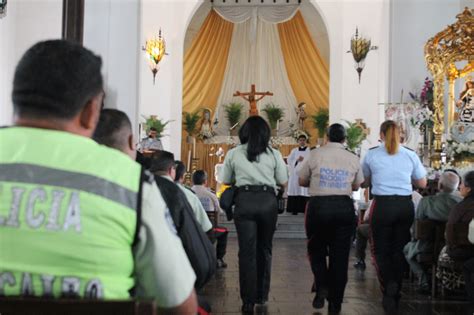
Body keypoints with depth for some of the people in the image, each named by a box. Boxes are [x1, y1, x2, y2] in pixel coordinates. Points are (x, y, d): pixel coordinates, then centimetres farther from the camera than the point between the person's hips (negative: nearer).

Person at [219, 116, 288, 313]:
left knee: (247, 251, 1)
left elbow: (225, 181, 13)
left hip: (245, 201, -1)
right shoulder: (274, 154, 4)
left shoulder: (234, 154, 5)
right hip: (268, 201, 1)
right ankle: (262, 295, 25)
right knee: (264, 249, 15)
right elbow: (283, 181, 7)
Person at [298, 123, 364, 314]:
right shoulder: (353, 159, 4)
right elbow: (356, 186, 14)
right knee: (340, 255, 8)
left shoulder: (315, 155, -1)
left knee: (316, 249, 18)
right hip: (344, 206, 1)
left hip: (318, 205, -1)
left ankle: (322, 286, -1)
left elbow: (302, 181, 7)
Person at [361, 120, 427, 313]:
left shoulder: (371, 155, -1)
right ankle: (396, 294, 16)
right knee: (399, 249, 14)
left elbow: (365, 182, 11)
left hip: (382, 205, -2)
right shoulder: (411, 155, 3)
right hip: (406, 205, 2)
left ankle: (388, 284, -11)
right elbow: (422, 183, 11)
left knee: (381, 250, 11)